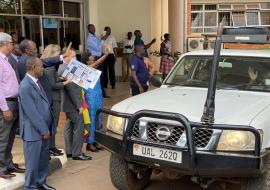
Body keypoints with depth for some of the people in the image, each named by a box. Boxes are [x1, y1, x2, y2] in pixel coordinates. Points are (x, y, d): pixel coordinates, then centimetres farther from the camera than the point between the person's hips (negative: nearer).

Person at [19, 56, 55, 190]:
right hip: (34, 131, -9)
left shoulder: (36, 81, 9)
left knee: (44, 159, 18)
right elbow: (32, 113, -21)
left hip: (43, 129, 9)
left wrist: (47, 127, 13)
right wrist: (44, 130, -16)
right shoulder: (25, 86, -20)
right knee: (33, 162, 5)